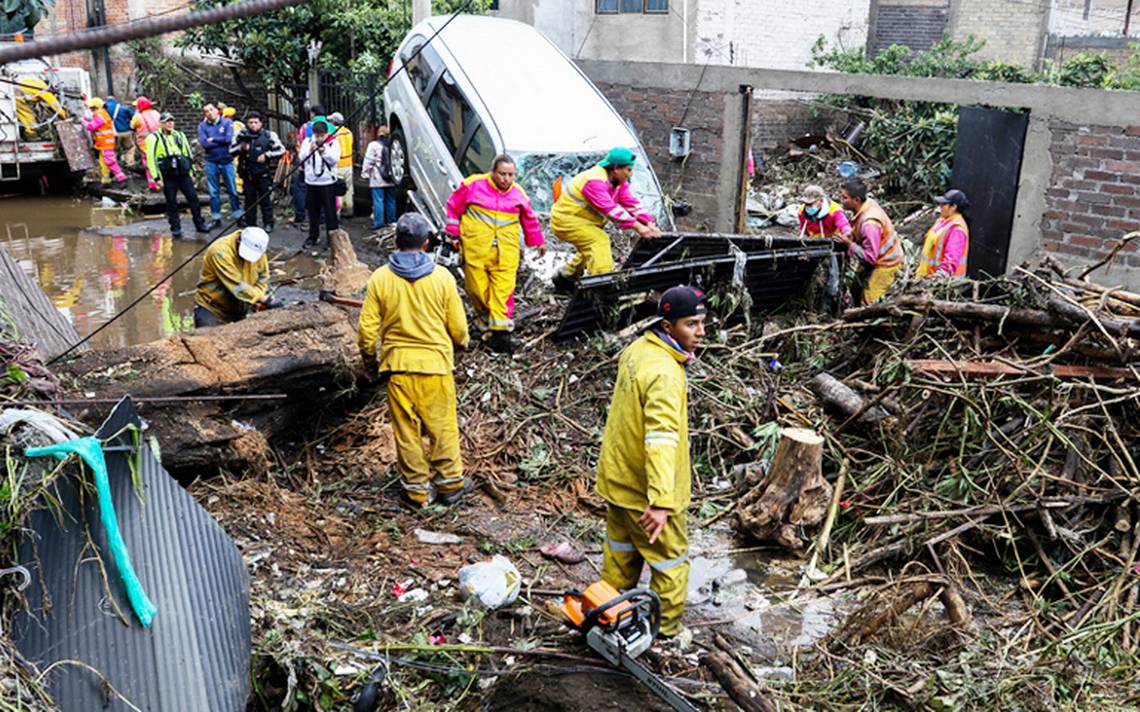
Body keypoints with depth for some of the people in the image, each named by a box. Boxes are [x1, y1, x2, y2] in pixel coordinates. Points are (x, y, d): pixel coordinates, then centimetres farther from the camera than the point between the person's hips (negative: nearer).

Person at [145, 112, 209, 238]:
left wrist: (192, 173, 17)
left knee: (193, 197, 1)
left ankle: (199, 224, 11)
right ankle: (175, 228, 10)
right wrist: (157, 178, -12)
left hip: (183, 174, 4)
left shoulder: (180, 136, 14)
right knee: (171, 203, 2)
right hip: (168, 177, -3)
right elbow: (151, 159, -6)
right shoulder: (154, 138, -1)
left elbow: (189, 155, 20)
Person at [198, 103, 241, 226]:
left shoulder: (227, 122, 1)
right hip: (211, 162, 1)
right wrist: (221, 141, -8)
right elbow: (204, 143, -10)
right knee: (214, 191, 7)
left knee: (232, 189, 1)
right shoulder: (202, 126, 3)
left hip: (227, 161, -1)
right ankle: (215, 217, 13)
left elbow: (229, 139, -13)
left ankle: (238, 214, 8)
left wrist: (213, 139, -6)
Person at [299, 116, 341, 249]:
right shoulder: (307, 142, 5)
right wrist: (310, 150, -22)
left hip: (327, 182, -3)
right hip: (311, 182, 3)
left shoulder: (333, 143, -2)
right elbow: (302, 157, -5)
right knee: (313, 211, 12)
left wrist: (324, 152, -28)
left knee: (330, 211, -1)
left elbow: (335, 159, -13)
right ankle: (312, 237, 24)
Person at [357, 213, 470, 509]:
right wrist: (459, 344, 21)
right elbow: (458, 327, -1)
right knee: (442, 426, 13)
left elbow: (367, 329, -4)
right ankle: (450, 484, 24)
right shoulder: (442, 277, -8)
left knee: (406, 429, 11)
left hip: (397, 365, 1)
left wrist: (369, 360, 14)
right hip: (436, 362, 0)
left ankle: (417, 490, 19)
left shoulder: (380, 278, -6)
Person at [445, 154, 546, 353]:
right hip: (476, 248, -1)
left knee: (503, 289, -6)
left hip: (505, 251, 1)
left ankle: (500, 330, -4)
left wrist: (537, 241, 29)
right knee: (477, 287, 2)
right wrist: (453, 232, 9)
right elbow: (454, 206, 11)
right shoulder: (473, 185, 0)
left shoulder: (518, 193, 8)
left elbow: (529, 219, 23)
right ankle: (487, 319, 24)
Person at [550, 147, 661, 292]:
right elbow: (611, 209, -37)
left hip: (585, 221, 10)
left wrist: (649, 223, -21)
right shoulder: (594, 181, -29)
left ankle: (565, 280, 37)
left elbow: (631, 203, -6)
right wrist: (637, 226, -40)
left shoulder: (620, 182, 2)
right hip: (566, 220, -10)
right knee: (599, 240, -23)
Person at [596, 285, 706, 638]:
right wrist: (661, 502, -41)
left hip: (617, 478, 9)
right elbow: (661, 440, -36)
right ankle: (667, 632, 21)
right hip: (646, 491, -9)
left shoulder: (637, 349, 1)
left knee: (620, 553, 24)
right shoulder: (665, 374, -28)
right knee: (671, 562, 9)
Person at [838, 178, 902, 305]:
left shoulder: (869, 224, -35)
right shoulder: (868, 203, -10)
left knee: (869, 302, -2)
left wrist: (849, 244, -27)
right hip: (878, 259, 9)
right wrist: (850, 236, -7)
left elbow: (870, 257, -29)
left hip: (885, 264, -9)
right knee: (857, 290, 17)